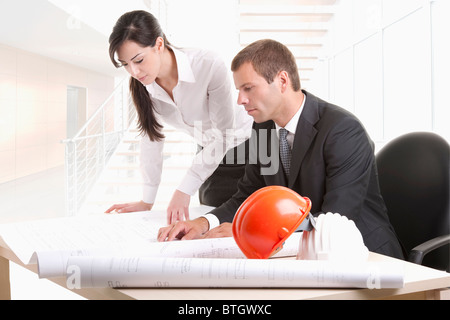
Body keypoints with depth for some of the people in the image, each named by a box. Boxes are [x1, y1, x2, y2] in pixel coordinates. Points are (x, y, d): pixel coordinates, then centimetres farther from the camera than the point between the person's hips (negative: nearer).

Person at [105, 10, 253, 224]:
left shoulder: (209, 66, -31)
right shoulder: (141, 84, -13)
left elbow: (224, 133, -26)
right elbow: (151, 136, -3)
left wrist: (185, 190, -29)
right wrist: (147, 202, -2)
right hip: (208, 155, 5)